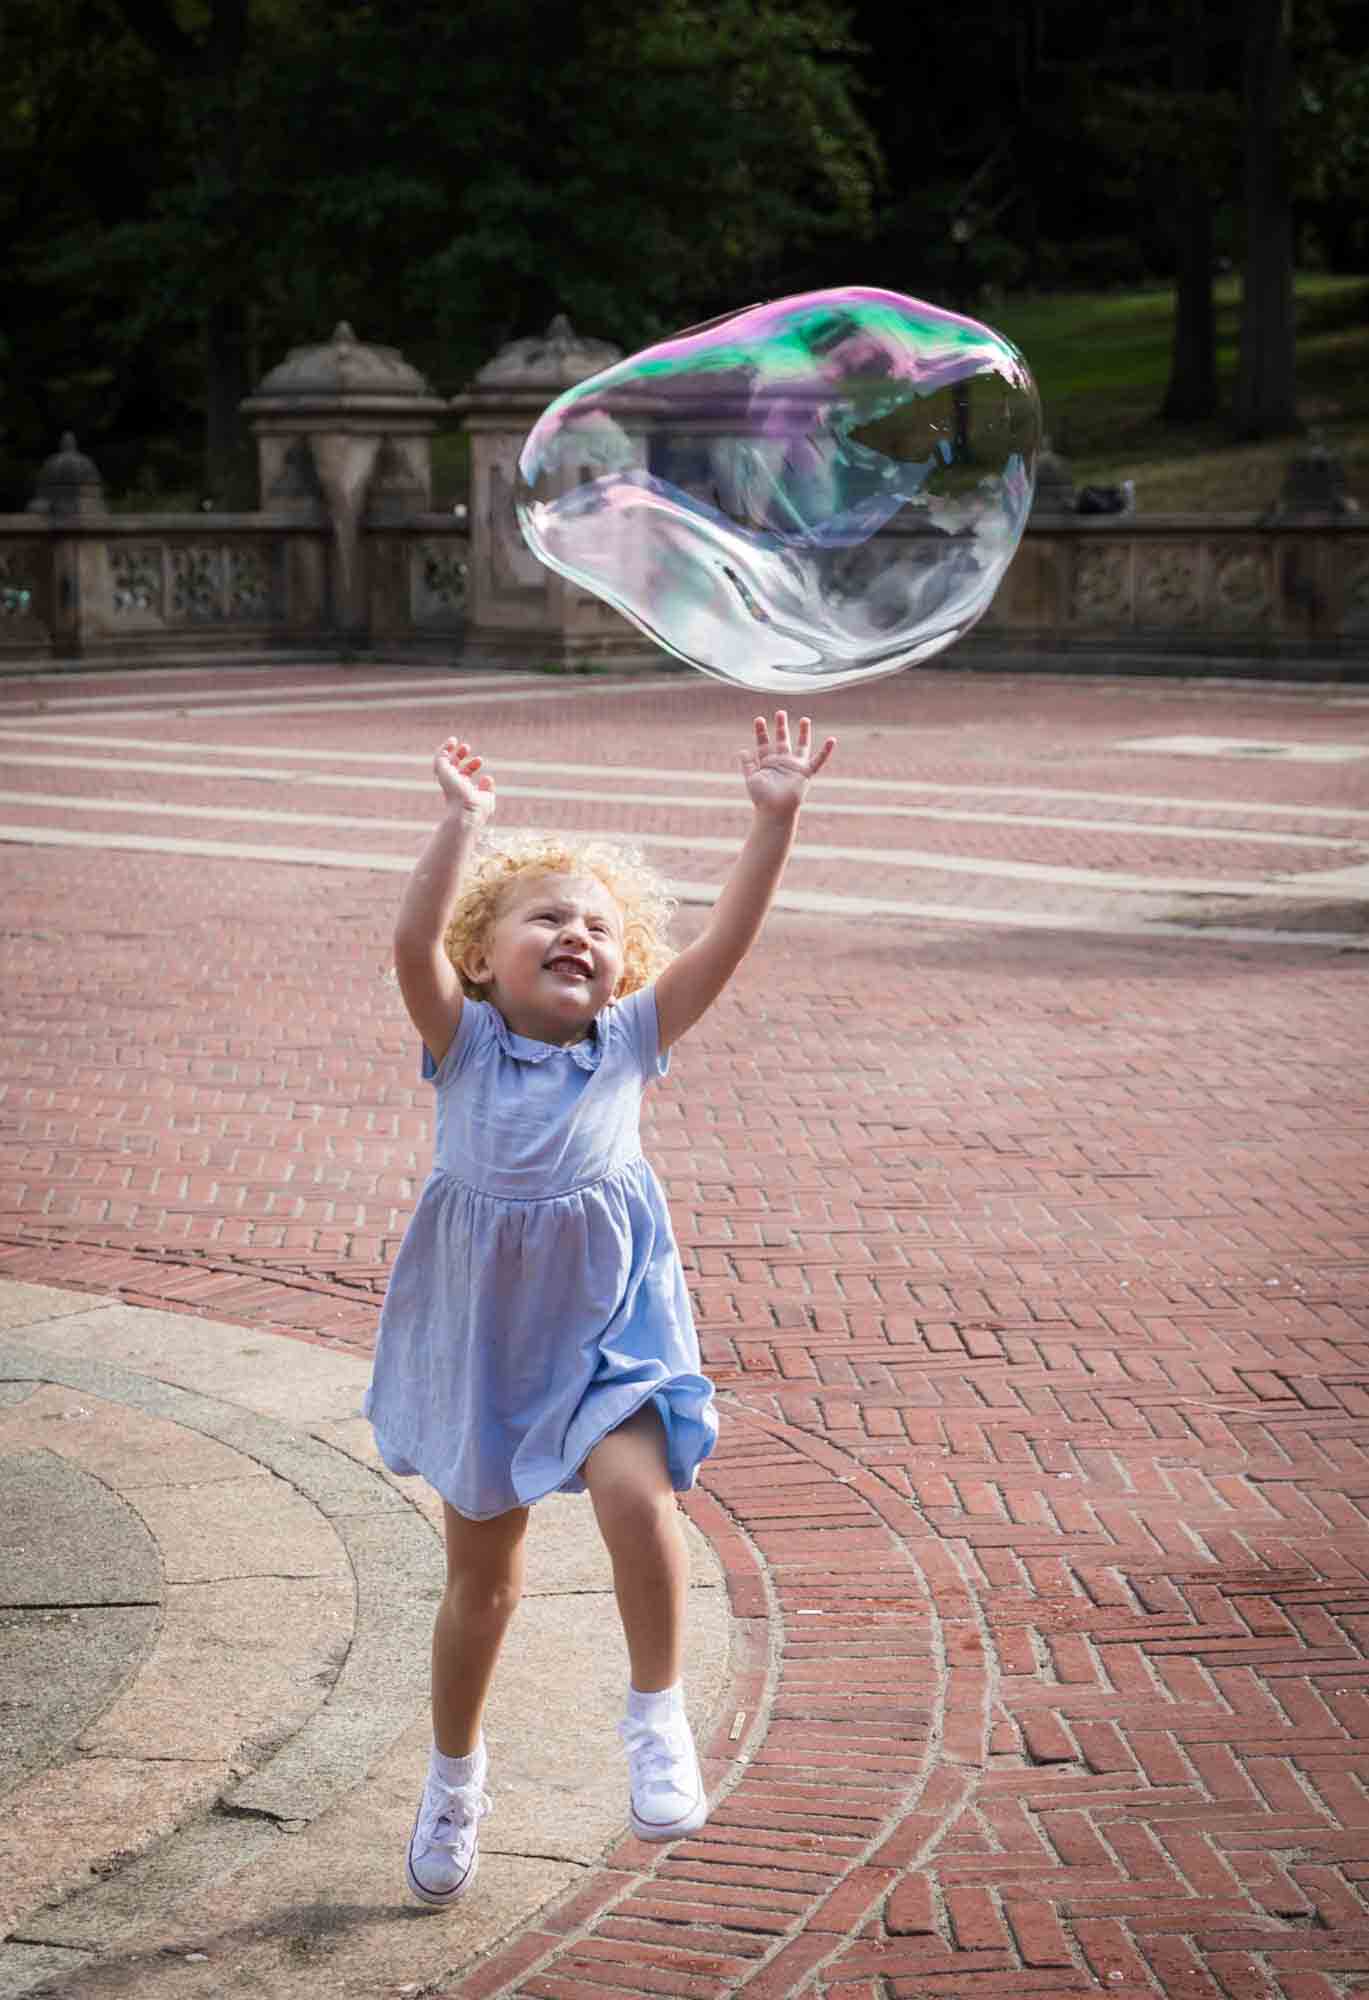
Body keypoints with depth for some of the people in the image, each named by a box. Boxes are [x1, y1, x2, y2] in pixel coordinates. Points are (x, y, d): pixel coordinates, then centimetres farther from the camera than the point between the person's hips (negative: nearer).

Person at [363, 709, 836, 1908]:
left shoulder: (629, 1042, -2)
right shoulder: (464, 1043, -5)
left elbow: (727, 941, -12)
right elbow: (415, 944, -23)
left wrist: (775, 817, -20)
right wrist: (464, 822, -29)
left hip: (608, 1323, 0)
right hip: (484, 1330, 1)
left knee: (637, 1497, -28)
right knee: (483, 1576, 15)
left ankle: (658, 1719, -5)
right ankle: (456, 1774, 39)